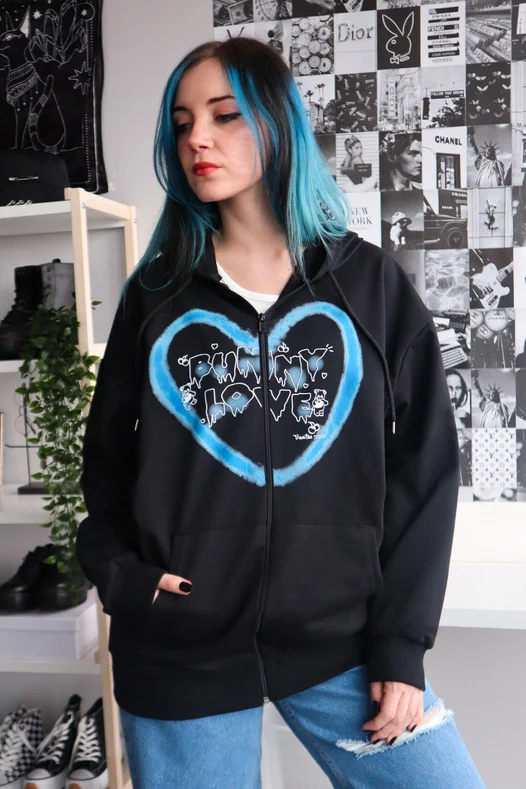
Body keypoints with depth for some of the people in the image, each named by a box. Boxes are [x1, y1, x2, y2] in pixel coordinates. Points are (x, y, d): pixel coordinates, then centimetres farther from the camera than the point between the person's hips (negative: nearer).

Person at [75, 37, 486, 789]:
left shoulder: (372, 286, 1)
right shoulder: (156, 294, 5)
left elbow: (425, 467, -1)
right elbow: (107, 455, 10)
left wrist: (401, 642, -5)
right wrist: (118, 573, -7)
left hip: (340, 642, 0)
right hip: (178, 654, 1)